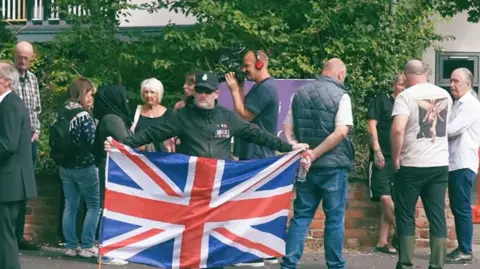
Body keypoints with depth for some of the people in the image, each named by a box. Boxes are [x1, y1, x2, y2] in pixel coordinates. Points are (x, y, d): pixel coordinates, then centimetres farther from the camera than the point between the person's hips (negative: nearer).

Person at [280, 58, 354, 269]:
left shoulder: (300, 94, 9)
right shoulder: (340, 95, -7)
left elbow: (288, 129, 9)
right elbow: (341, 132, -18)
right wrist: (316, 154, -16)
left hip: (305, 165, 5)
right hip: (333, 166, -4)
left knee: (301, 216, 9)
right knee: (334, 218, 5)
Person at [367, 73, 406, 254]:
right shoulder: (382, 101, 1)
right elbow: (371, 126, -4)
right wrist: (377, 151, -12)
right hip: (382, 157, -4)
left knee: (389, 201, 4)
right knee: (385, 198, -14)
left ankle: (382, 242, 7)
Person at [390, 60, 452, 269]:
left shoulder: (406, 96, -10)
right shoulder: (445, 95, 9)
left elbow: (397, 129, -22)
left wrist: (395, 157, -10)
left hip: (412, 165, -4)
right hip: (440, 164, 4)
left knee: (405, 215, 6)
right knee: (437, 215, 6)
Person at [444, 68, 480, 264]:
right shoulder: (457, 105, 19)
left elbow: (451, 130, -18)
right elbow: (449, 131, 15)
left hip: (463, 164, -9)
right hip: (454, 163, 9)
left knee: (462, 209, -7)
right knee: (457, 209, 11)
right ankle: (461, 248, 16)